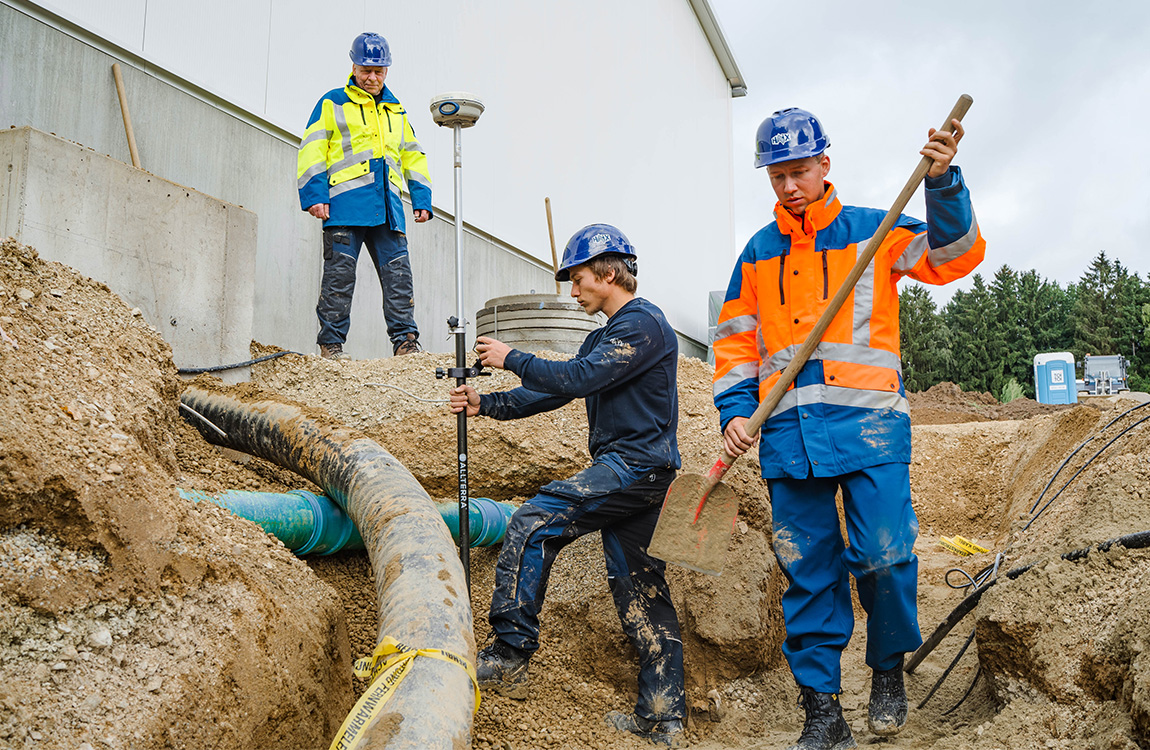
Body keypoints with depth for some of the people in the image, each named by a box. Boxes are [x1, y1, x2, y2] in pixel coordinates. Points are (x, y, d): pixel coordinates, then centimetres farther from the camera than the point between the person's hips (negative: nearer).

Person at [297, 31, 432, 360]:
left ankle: (405, 340, -1)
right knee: (340, 273, -6)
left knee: (398, 272, -3)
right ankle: (331, 343, -1)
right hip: (345, 202, -4)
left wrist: (421, 200, 16)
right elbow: (311, 150, 3)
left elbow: (413, 157, 27)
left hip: (387, 206, 4)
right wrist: (313, 195, -9)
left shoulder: (396, 111, 24)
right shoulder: (333, 103, 10)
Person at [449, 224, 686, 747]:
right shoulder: (606, 335, 22)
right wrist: (487, 405, 7)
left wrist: (512, 359, -9)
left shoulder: (643, 323, -9)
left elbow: (579, 378, -19)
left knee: (532, 524, -16)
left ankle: (509, 658, -13)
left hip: (635, 467, -10)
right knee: (642, 594, 9)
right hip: (630, 474, 10)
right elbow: (556, 391, 17)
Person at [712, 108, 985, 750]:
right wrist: (735, 411, 3)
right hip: (789, 433, 3)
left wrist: (943, 183, -16)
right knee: (808, 572, 4)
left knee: (885, 558, -8)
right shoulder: (758, 254, 17)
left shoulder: (874, 232, 9)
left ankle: (888, 671, 20)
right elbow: (736, 341, 17)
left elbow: (953, 257, -2)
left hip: (869, 425, -2)